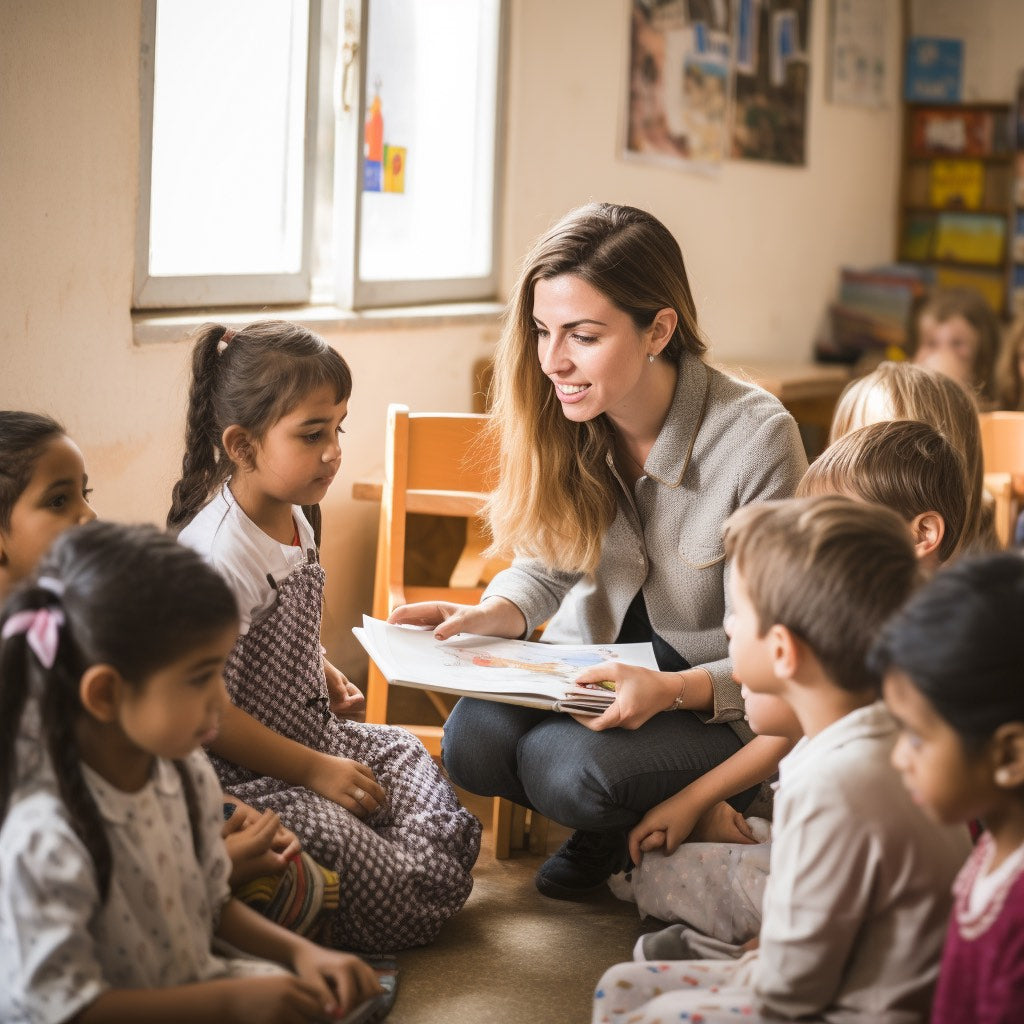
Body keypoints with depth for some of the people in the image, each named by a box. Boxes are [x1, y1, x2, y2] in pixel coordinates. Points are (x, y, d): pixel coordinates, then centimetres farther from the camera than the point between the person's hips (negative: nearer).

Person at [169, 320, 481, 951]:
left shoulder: (292, 520, 4)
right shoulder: (218, 556, -27)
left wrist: (325, 676, 8)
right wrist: (313, 770, -20)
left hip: (308, 732, 10)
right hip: (241, 775, -10)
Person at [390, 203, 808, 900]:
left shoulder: (758, 438, -22)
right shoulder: (564, 423, -6)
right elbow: (548, 563, 9)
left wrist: (670, 692, -36)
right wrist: (488, 617, -13)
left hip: (716, 705, -5)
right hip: (590, 665, 5)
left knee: (574, 769, -33)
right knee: (473, 741, -25)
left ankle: (653, 826, 4)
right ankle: (607, 823, 7)